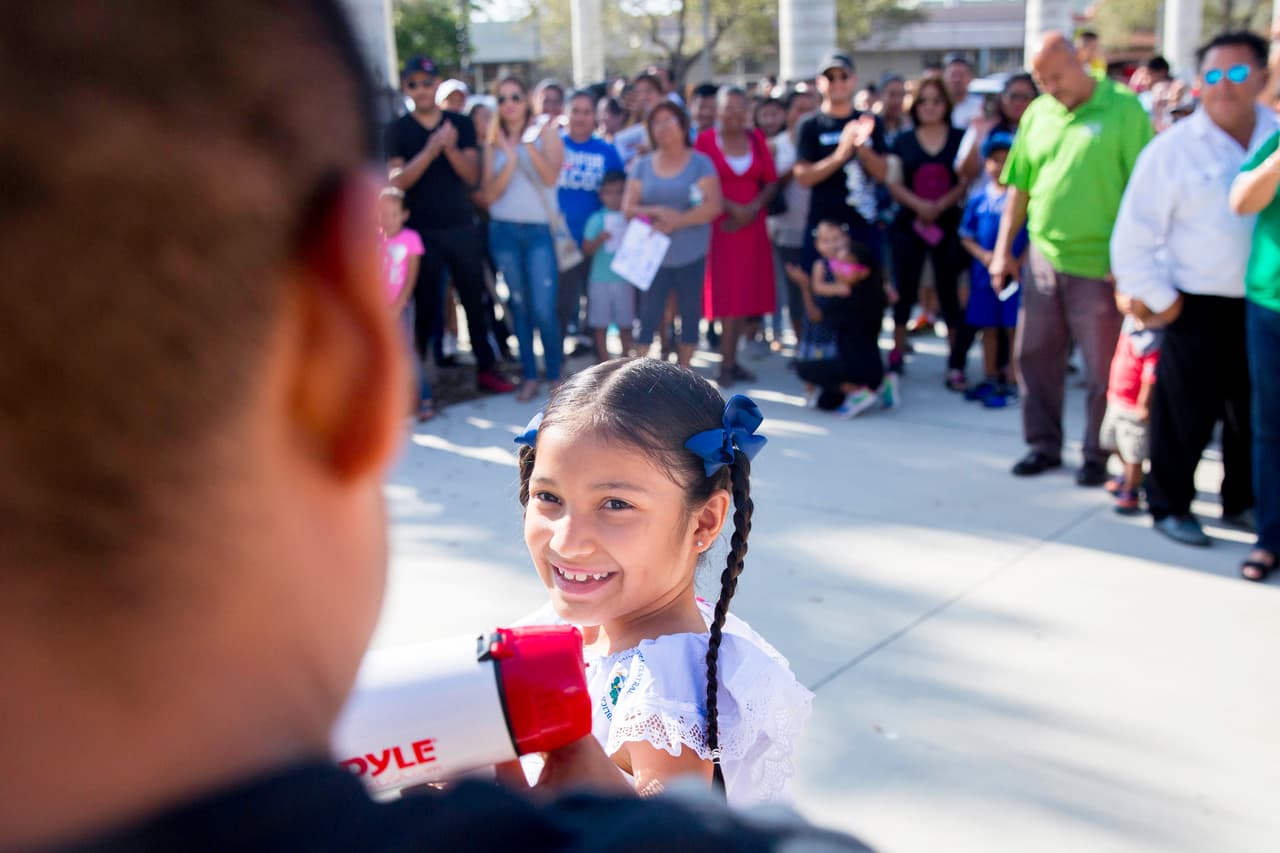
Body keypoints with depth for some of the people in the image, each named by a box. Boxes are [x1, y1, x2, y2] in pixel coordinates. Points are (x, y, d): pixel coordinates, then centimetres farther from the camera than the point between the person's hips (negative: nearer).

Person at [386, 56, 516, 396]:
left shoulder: (461, 124, 6)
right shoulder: (398, 130, 1)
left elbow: (472, 175, 0)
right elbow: (397, 181, -10)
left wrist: (451, 149, -20)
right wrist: (430, 150, -23)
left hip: (462, 227, 2)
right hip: (421, 231, -2)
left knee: (475, 300, 7)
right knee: (424, 306, 3)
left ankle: (486, 369, 17)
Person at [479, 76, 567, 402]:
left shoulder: (546, 132, 3)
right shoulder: (494, 142, 9)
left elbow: (551, 177, -13)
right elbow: (490, 194, -1)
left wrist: (529, 143, -20)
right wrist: (510, 158, -10)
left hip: (540, 230, -3)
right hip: (504, 231, 3)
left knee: (543, 310, -10)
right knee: (519, 306, 7)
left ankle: (555, 376, 5)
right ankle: (529, 376, 15)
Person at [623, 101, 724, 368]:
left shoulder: (700, 162, 1)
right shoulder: (642, 165, 8)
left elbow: (714, 205, -10)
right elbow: (628, 207, 2)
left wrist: (677, 221, -18)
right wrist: (656, 212, -17)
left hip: (691, 254, -1)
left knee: (690, 313, 6)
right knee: (648, 315, -1)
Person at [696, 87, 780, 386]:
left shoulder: (757, 139, 10)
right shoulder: (705, 140, -1)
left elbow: (771, 182, 8)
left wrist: (753, 208, -9)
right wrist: (733, 208, -14)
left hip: (751, 225, 4)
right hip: (718, 225, -4)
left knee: (745, 294, 5)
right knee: (725, 294, -5)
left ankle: (732, 360, 13)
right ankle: (727, 364, 0)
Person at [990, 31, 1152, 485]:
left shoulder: (1123, 108, -7)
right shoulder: (1037, 113, 8)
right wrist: (1003, 248, 9)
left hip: (1100, 262, -5)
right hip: (1043, 256, 5)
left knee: (1103, 367, 4)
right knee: (1034, 355, 11)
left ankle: (1097, 455, 18)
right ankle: (1044, 444, 25)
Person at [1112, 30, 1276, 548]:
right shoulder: (1173, 150, -9)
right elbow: (1133, 235, -10)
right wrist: (1157, 299, -8)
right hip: (1198, 307, -4)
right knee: (1185, 414, 4)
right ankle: (1170, 506, 21)